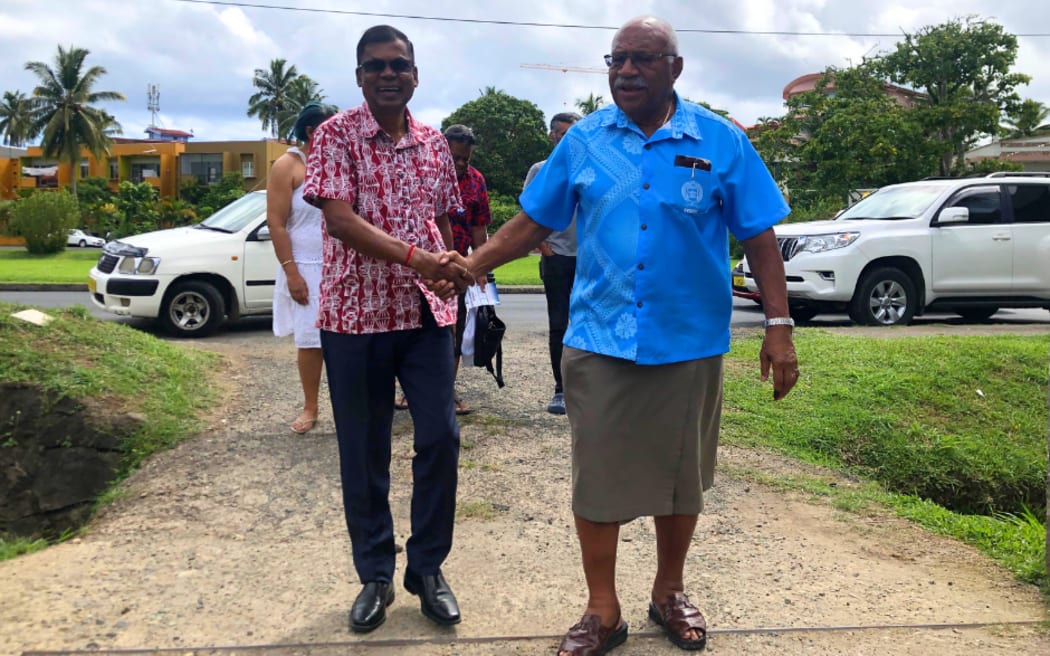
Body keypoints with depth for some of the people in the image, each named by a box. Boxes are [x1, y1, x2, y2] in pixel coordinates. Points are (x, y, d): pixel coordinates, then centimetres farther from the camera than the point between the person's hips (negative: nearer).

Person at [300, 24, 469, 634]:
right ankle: (376, 575, 23)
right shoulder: (336, 134, -3)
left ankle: (428, 566, 20)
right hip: (356, 314, -3)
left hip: (428, 312, 3)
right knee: (363, 450, 6)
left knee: (441, 437, 1)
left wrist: (449, 277, 3)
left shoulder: (435, 142, 10)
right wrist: (412, 257, -26)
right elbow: (340, 219, -15)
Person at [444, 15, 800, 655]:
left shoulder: (721, 142, -1)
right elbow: (534, 221, 7)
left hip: (690, 345, 0)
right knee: (597, 478, 5)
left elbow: (760, 239, 0)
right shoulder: (583, 140, 3)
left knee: (681, 478, 14)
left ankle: (670, 592, 37)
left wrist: (779, 327, -5)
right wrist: (475, 264, -6)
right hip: (598, 342, 1)